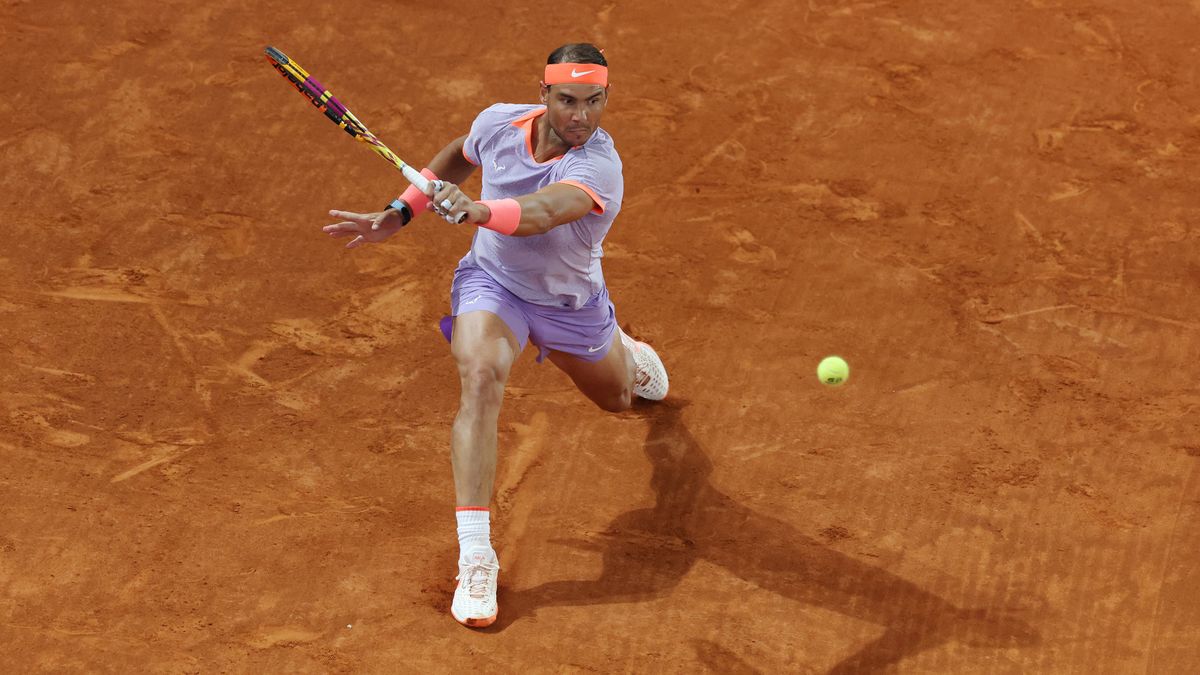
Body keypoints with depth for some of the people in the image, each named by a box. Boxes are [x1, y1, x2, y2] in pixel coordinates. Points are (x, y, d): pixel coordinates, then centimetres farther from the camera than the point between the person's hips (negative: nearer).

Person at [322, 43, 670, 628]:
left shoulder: (599, 167, -35)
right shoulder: (498, 123, -20)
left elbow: (542, 213, -56)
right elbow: (459, 155, 6)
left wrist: (476, 211, -74)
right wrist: (400, 212, 0)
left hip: (571, 302, 0)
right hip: (492, 280, 0)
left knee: (618, 400, 26)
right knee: (481, 377, -32)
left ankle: (628, 352, 70)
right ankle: (475, 558, -34)